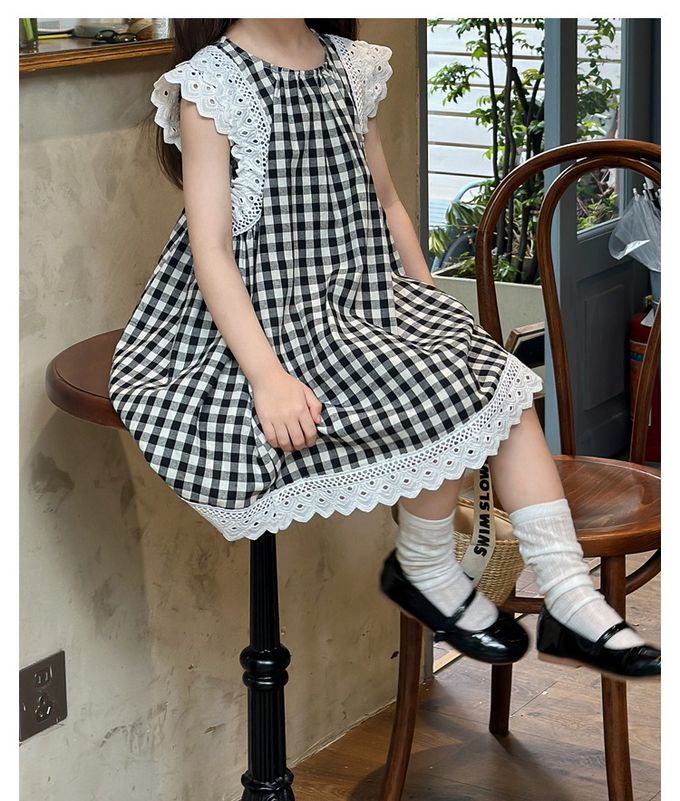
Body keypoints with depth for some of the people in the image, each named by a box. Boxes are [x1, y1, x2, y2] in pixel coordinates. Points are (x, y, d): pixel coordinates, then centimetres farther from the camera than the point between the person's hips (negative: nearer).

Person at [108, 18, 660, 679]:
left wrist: (437, 313, 13)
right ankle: (423, 569, 5)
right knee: (448, 401, -22)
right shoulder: (212, 82, -11)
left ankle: (571, 603, -6)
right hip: (274, 313, -7)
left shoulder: (350, 67, 9)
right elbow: (210, 247, -17)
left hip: (368, 296, 7)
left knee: (505, 383, -10)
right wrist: (268, 377, -25)